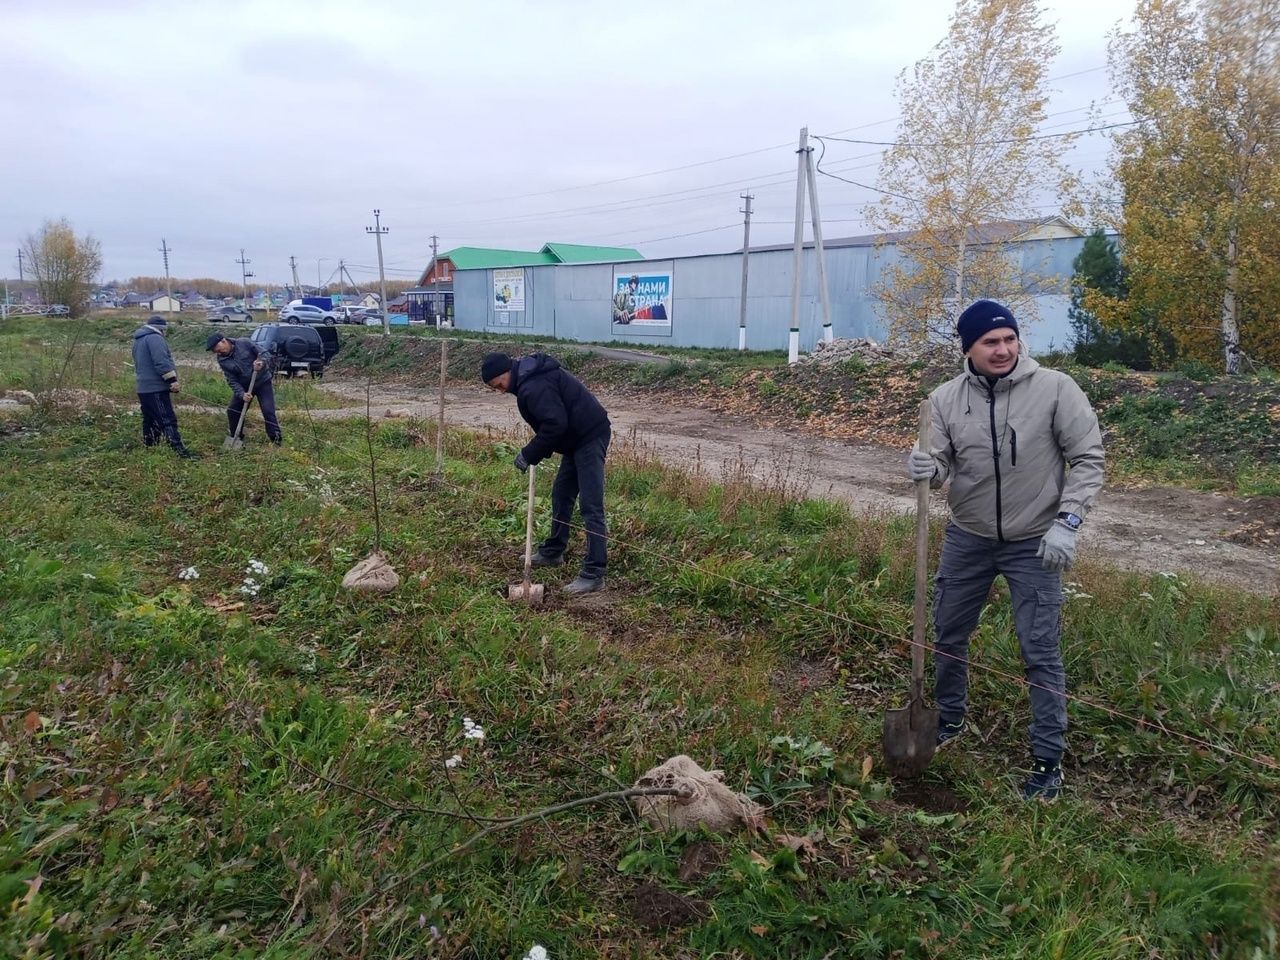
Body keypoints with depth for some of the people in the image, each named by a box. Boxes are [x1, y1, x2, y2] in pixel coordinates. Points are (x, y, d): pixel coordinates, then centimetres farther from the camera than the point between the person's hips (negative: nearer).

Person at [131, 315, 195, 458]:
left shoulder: (138, 340, 22)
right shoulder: (154, 338, -11)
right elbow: (161, 361, -22)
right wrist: (172, 380, -24)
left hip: (144, 388, 10)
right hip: (156, 388, -10)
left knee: (150, 419, 18)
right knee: (168, 420, -14)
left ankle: (149, 446, 25)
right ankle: (180, 450, -20)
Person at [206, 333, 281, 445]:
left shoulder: (244, 343, -17)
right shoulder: (222, 360, -7)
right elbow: (232, 381, -10)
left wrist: (262, 363, -33)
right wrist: (242, 394, -25)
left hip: (263, 381, -4)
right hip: (243, 386, 4)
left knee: (268, 411, -12)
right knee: (232, 410, 4)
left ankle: (277, 439, -3)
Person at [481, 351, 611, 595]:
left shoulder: (533, 386, -20)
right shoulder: (530, 375, 14)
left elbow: (555, 424, -27)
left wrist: (529, 455, -16)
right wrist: (535, 453, 8)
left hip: (590, 438, -11)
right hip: (579, 438, 11)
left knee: (590, 506, -11)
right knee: (561, 495, 20)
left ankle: (594, 574, -10)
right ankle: (553, 552, 34)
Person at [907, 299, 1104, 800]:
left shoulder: (1055, 388, -15)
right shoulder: (946, 398, -7)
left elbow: (1088, 459, -9)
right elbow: (943, 464, -2)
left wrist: (1067, 521, -16)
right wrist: (928, 468, -26)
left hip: (1034, 543, -3)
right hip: (966, 537, 4)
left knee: (1041, 652, 0)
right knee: (948, 634, 16)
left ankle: (1048, 760, 16)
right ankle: (949, 719, 40)